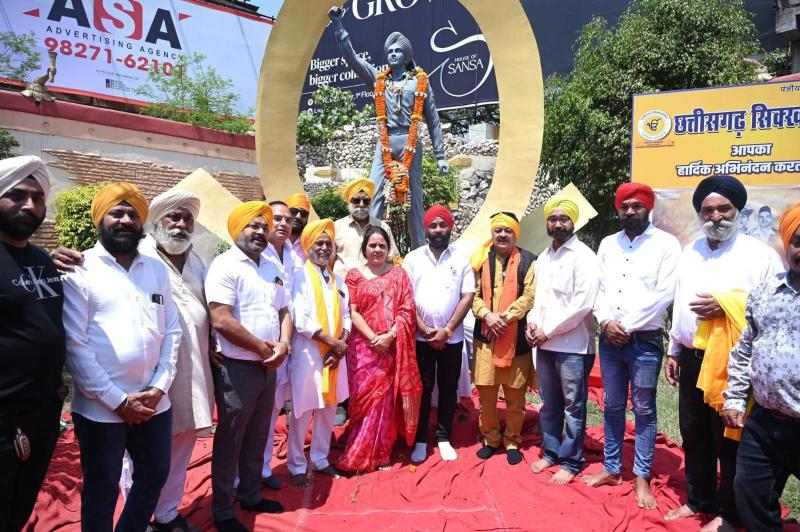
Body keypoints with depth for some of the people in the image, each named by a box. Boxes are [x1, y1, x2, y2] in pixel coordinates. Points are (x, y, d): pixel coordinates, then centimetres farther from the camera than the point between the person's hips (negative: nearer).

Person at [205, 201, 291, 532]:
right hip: (237, 368, -7)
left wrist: (283, 345, -6)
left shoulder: (271, 269, 12)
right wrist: (262, 347, -13)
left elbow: (284, 312, 14)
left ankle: (250, 495, 37)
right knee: (229, 441, 7)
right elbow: (221, 321, -22)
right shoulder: (225, 266, -12)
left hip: (267, 367, 7)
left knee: (257, 439, 19)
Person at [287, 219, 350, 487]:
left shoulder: (338, 281, 13)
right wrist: (332, 341, -14)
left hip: (336, 354, 6)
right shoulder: (299, 277, -6)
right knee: (302, 411, 2)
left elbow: (346, 316, 11)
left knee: (328, 409, 13)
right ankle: (297, 466, 16)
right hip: (308, 353, -6)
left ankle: (320, 459, 28)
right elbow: (300, 320, -15)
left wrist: (342, 345, -6)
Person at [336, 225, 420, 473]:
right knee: (364, 398, 2)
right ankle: (358, 456, 16)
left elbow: (407, 310, 1)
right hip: (363, 346, 0)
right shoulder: (354, 275, 6)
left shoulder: (399, 274, 8)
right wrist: (373, 338, -12)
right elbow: (352, 312, -1)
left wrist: (389, 336, -12)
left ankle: (380, 454, 17)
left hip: (392, 347, 1)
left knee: (385, 399, 3)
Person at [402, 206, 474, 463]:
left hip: (452, 337, 1)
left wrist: (447, 330, -10)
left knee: (448, 388, 10)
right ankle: (420, 440, 19)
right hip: (420, 337, -1)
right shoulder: (413, 258, 1)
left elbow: (467, 296, -3)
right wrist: (425, 330, -9)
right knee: (422, 388, 6)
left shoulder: (461, 259, 2)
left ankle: (444, 438, 24)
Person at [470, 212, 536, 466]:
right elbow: (472, 295, 4)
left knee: (515, 395, 7)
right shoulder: (480, 259, 8)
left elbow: (530, 295, -7)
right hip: (485, 335, 2)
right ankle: (490, 438, 25)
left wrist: (505, 317, -15)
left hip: (516, 337, -2)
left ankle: (512, 441, 24)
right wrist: (488, 315, -13)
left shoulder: (527, 260, 1)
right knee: (486, 392, 7)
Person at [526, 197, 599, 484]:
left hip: (573, 345, -6)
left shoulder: (583, 256, -9)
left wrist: (548, 331, -13)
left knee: (573, 407, 5)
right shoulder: (543, 258, 14)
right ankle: (550, 452, 30)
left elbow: (583, 304, -16)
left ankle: (571, 462, 18)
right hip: (545, 344, 7)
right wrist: (532, 323, 0)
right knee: (549, 404, 16)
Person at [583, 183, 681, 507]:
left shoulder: (666, 244, -4)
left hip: (645, 340, -4)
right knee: (612, 406, 13)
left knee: (644, 410, 6)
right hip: (609, 338, 4)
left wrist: (627, 327, -11)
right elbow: (598, 288, 9)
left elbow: (664, 295, -11)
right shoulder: (607, 244, 10)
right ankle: (611, 469, 25)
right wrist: (606, 322, -8)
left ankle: (641, 477, 18)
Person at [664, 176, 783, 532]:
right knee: (694, 435, 16)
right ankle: (698, 500, 33)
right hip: (692, 359, 6)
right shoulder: (688, 254, 10)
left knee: (730, 441, 7)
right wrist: (673, 352, 14)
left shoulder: (759, 254, -7)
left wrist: (727, 306, -21)